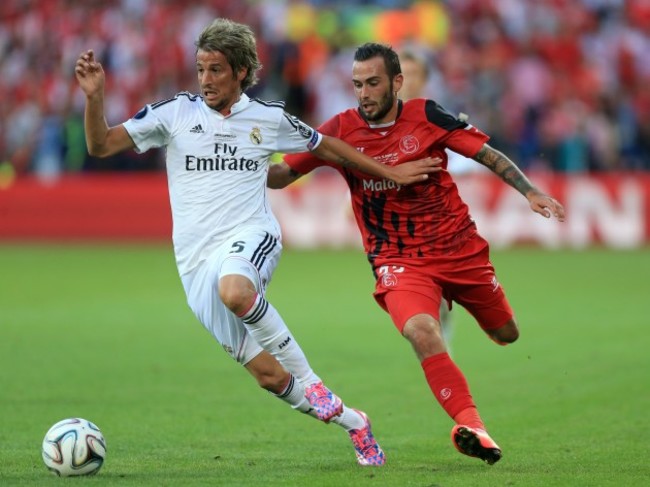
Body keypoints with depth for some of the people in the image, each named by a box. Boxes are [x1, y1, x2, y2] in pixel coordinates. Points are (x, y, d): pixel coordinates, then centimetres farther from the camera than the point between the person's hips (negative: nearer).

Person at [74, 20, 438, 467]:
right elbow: (101, 146, 3)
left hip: (251, 237, -2)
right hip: (196, 259, 2)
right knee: (267, 375, -3)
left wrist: (392, 174, 23)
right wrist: (95, 97, -14)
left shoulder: (269, 118, 6)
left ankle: (309, 380, -24)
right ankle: (350, 421, 20)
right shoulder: (175, 112, 4)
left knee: (234, 291, -40)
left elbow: (328, 147, 21)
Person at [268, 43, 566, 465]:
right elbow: (283, 174, -4)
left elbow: (486, 154, 0)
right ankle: (472, 426, -32)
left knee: (508, 336, 15)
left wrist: (530, 192, -9)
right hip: (399, 260, -1)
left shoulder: (426, 115, -8)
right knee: (421, 331, -32)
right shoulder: (342, 130, -6)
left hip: (460, 247, 1)